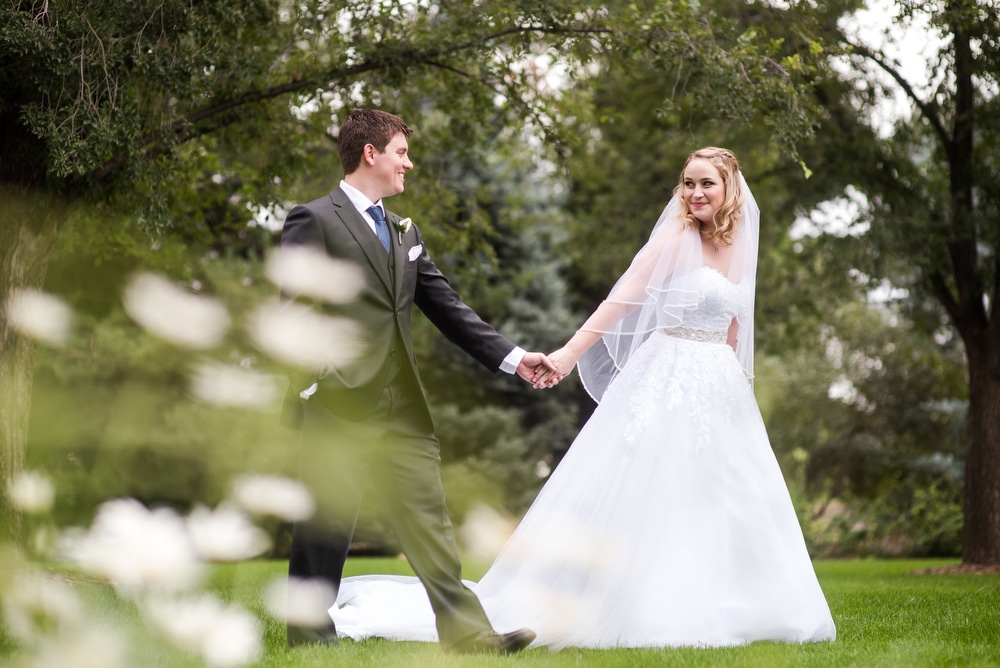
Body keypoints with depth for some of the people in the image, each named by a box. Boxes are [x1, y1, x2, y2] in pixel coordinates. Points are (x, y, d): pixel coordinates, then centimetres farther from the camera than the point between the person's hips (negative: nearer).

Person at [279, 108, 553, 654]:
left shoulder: (404, 233, 20)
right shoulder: (313, 221, -3)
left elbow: (447, 307, 18)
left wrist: (512, 357, 10)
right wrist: (310, 386, -17)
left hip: (403, 405, 7)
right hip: (340, 404, -7)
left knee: (428, 517, 2)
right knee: (327, 524, 2)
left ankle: (466, 632, 1)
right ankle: (310, 635, 14)